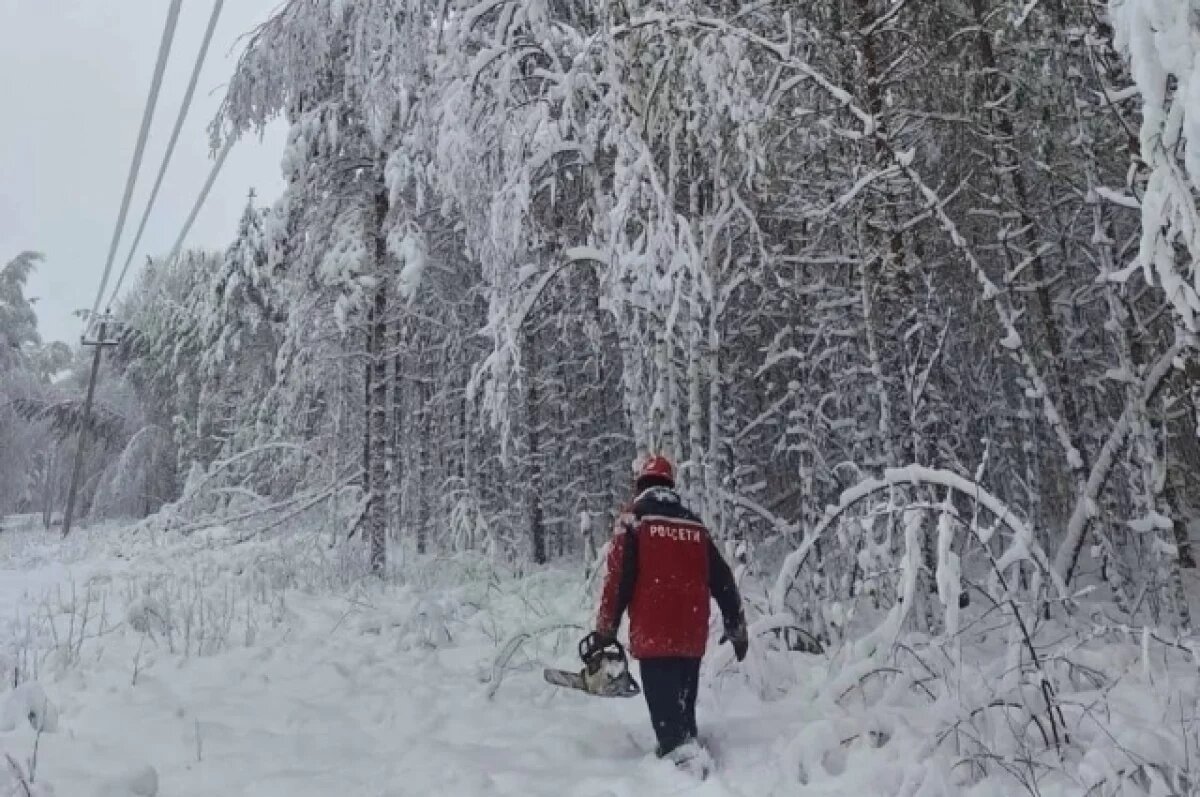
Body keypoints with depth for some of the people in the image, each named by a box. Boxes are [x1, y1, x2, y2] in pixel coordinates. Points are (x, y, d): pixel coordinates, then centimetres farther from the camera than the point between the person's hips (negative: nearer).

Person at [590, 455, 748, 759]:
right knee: (684, 708, 18)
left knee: (665, 709, -4)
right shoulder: (695, 524, 13)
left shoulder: (634, 518, -1)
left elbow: (618, 577, -8)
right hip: (692, 636, 5)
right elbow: (723, 581, 14)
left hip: (654, 633, -5)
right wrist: (737, 628, 22)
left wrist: (606, 628, -2)